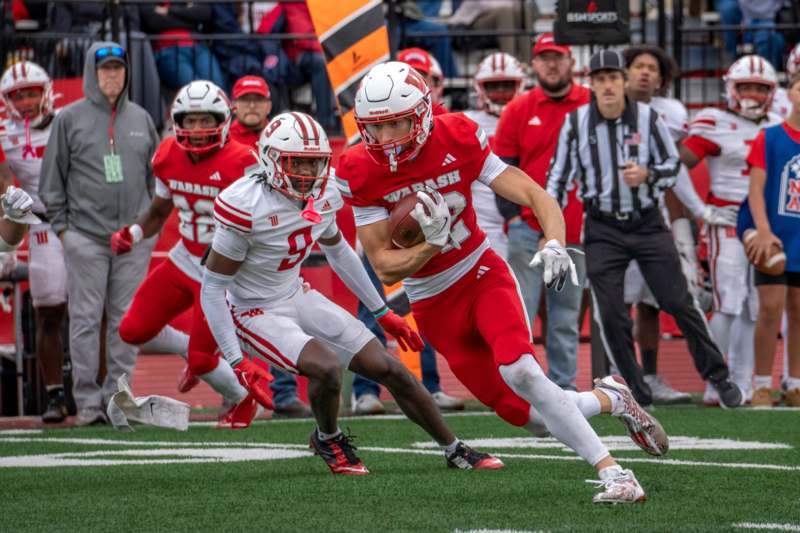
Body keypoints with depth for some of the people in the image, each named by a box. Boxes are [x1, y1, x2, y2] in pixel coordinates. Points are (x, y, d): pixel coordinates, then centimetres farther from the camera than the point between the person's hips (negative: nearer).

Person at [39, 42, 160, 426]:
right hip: (86, 235, -3)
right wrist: (60, 224, -2)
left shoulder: (141, 119, 12)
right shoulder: (70, 119, 2)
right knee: (86, 319, -4)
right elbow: (53, 176, 4)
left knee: (127, 320, 3)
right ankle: (88, 401, -1)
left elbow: (156, 174, 19)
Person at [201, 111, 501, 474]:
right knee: (327, 367, -30)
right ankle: (327, 439, 3)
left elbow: (338, 251, 16)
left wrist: (382, 313, 21)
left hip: (298, 297, 7)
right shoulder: (246, 207, -27)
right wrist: (237, 362, -24)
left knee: (390, 370, 3)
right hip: (255, 312, -7)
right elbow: (212, 288, -20)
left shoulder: (322, 195, -5)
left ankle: (455, 451, 18)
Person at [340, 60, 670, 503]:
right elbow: (384, 267, -12)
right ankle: (610, 401, 25)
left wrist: (555, 244, -33)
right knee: (524, 414, -4)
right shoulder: (361, 173, -14)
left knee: (519, 371, -28)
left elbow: (535, 195, -13)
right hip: (434, 305, 2)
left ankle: (611, 473, -19)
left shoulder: (457, 142, -15)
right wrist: (432, 244, -30)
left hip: (481, 274, -2)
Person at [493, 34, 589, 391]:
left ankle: (563, 387, 12)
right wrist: (514, 218, -3)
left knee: (566, 318, 7)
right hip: (528, 230, -1)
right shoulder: (518, 111, 4)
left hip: (575, 232, 1)